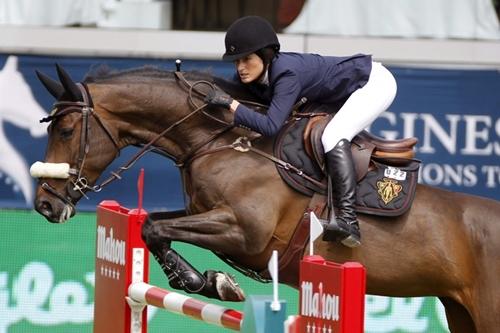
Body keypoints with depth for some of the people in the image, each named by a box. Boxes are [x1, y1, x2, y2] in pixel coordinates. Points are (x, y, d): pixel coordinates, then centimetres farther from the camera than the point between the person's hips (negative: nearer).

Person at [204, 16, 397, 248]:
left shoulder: (287, 73, -34)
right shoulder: (248, 76, -9)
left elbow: (271, 126, -41)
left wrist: (230, 104, -39)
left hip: (375, 81, -10)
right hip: (351, 92, 10)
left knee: (333, 137, -27)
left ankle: (347, 219, -35)